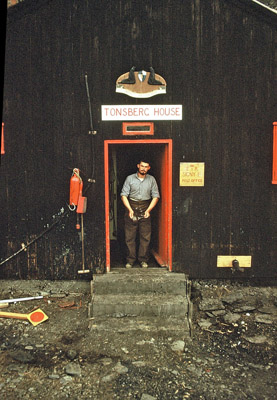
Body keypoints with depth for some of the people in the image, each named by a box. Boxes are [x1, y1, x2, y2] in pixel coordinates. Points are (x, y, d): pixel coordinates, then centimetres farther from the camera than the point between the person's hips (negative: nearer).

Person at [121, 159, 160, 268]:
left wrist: (148, 210, -6)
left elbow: (156, 196, 5)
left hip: (145, 209, 1)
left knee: (145, 237, 1)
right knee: (130, 236, 1)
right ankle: (130, 260, 12)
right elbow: (124, 195, 0)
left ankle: (143, 260, 13)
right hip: (131, 208, -1)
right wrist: (130, 209, -11)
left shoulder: (151, 179, 7)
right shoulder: (130, 178, 3)